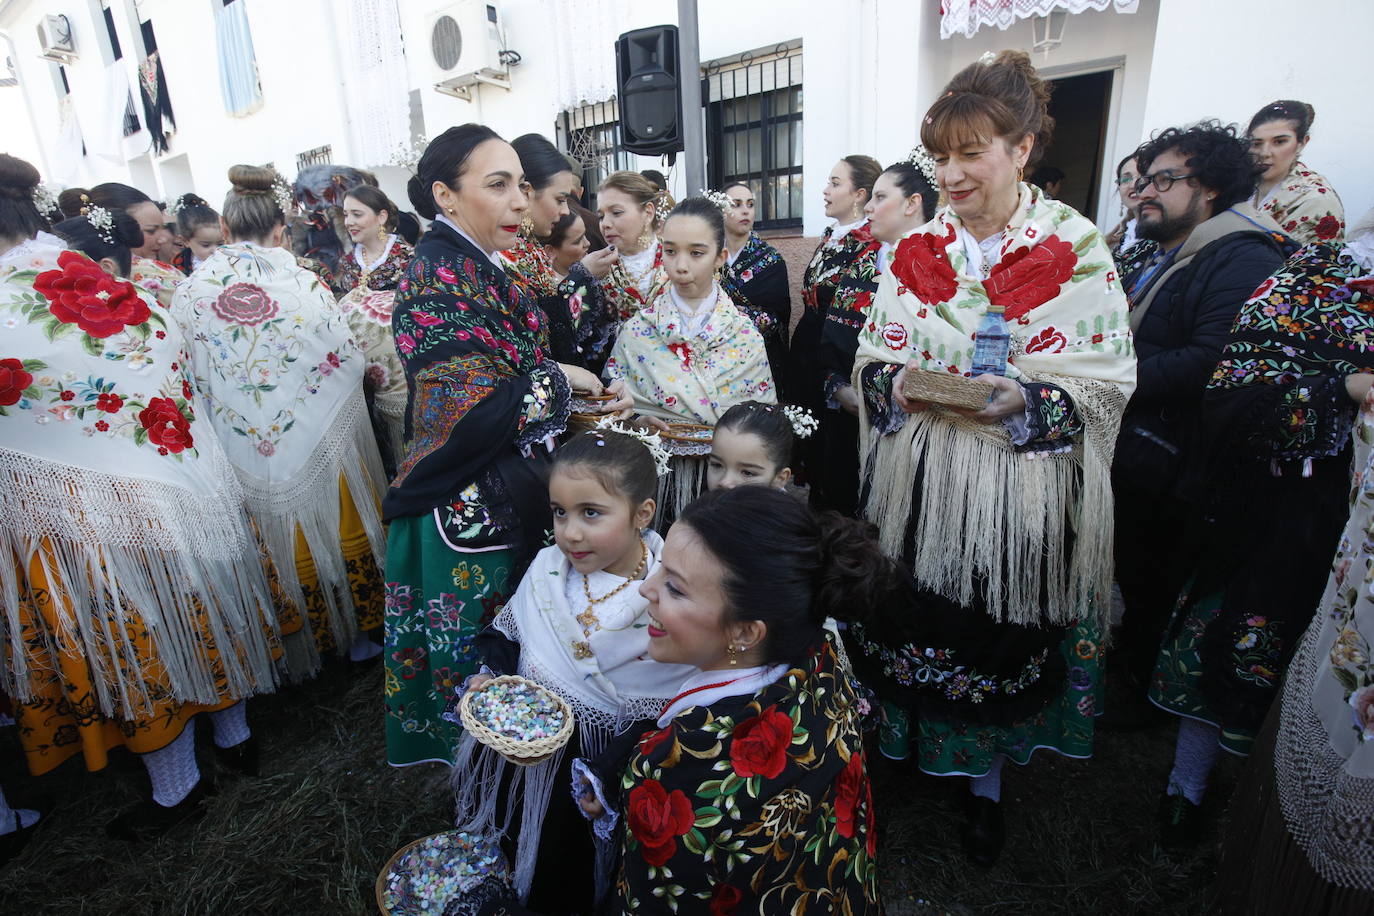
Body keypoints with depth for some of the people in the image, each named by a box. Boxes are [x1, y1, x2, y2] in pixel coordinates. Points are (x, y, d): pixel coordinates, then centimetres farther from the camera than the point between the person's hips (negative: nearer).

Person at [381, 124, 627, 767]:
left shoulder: (478, 269, 7)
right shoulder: (441, 279, -21)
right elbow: (472, 420, -30)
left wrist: (591, 398, 6)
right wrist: (557, 381, -15)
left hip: (506, 507, 9)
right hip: (468, 516, -9)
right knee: (477, 654, 12)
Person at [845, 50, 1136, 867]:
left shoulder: (1077, 248, -5)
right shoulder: (916, 250, 4)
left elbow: (1109, 378, -6)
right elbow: (872, 356, 8)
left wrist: (1026, 401, -23)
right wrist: (898, 382, -14)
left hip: (1022, 487, -2)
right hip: (921, 483, 3)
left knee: (998, 637, 10)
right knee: (914, 623, 13)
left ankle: (987, 780, 36)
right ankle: (915, 746, 40)